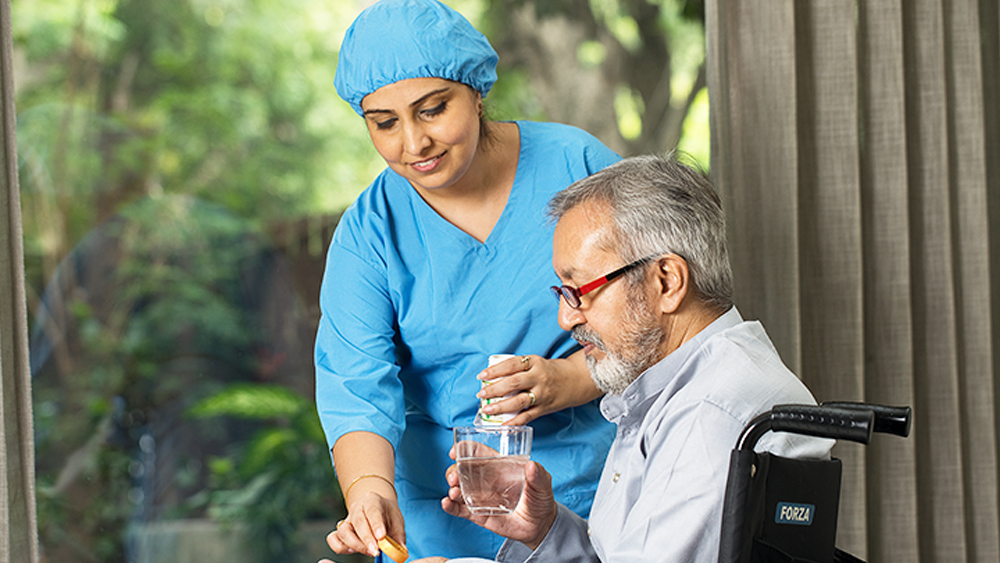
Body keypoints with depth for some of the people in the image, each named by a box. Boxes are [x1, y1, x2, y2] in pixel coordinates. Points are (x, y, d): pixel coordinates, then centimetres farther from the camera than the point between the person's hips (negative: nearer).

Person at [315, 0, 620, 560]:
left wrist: (568, 381, -21)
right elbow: (358, 387, -15)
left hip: (596, 491, 0)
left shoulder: (578, 167, -7)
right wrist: (369, 487, -34)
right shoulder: (368, 234, -5)